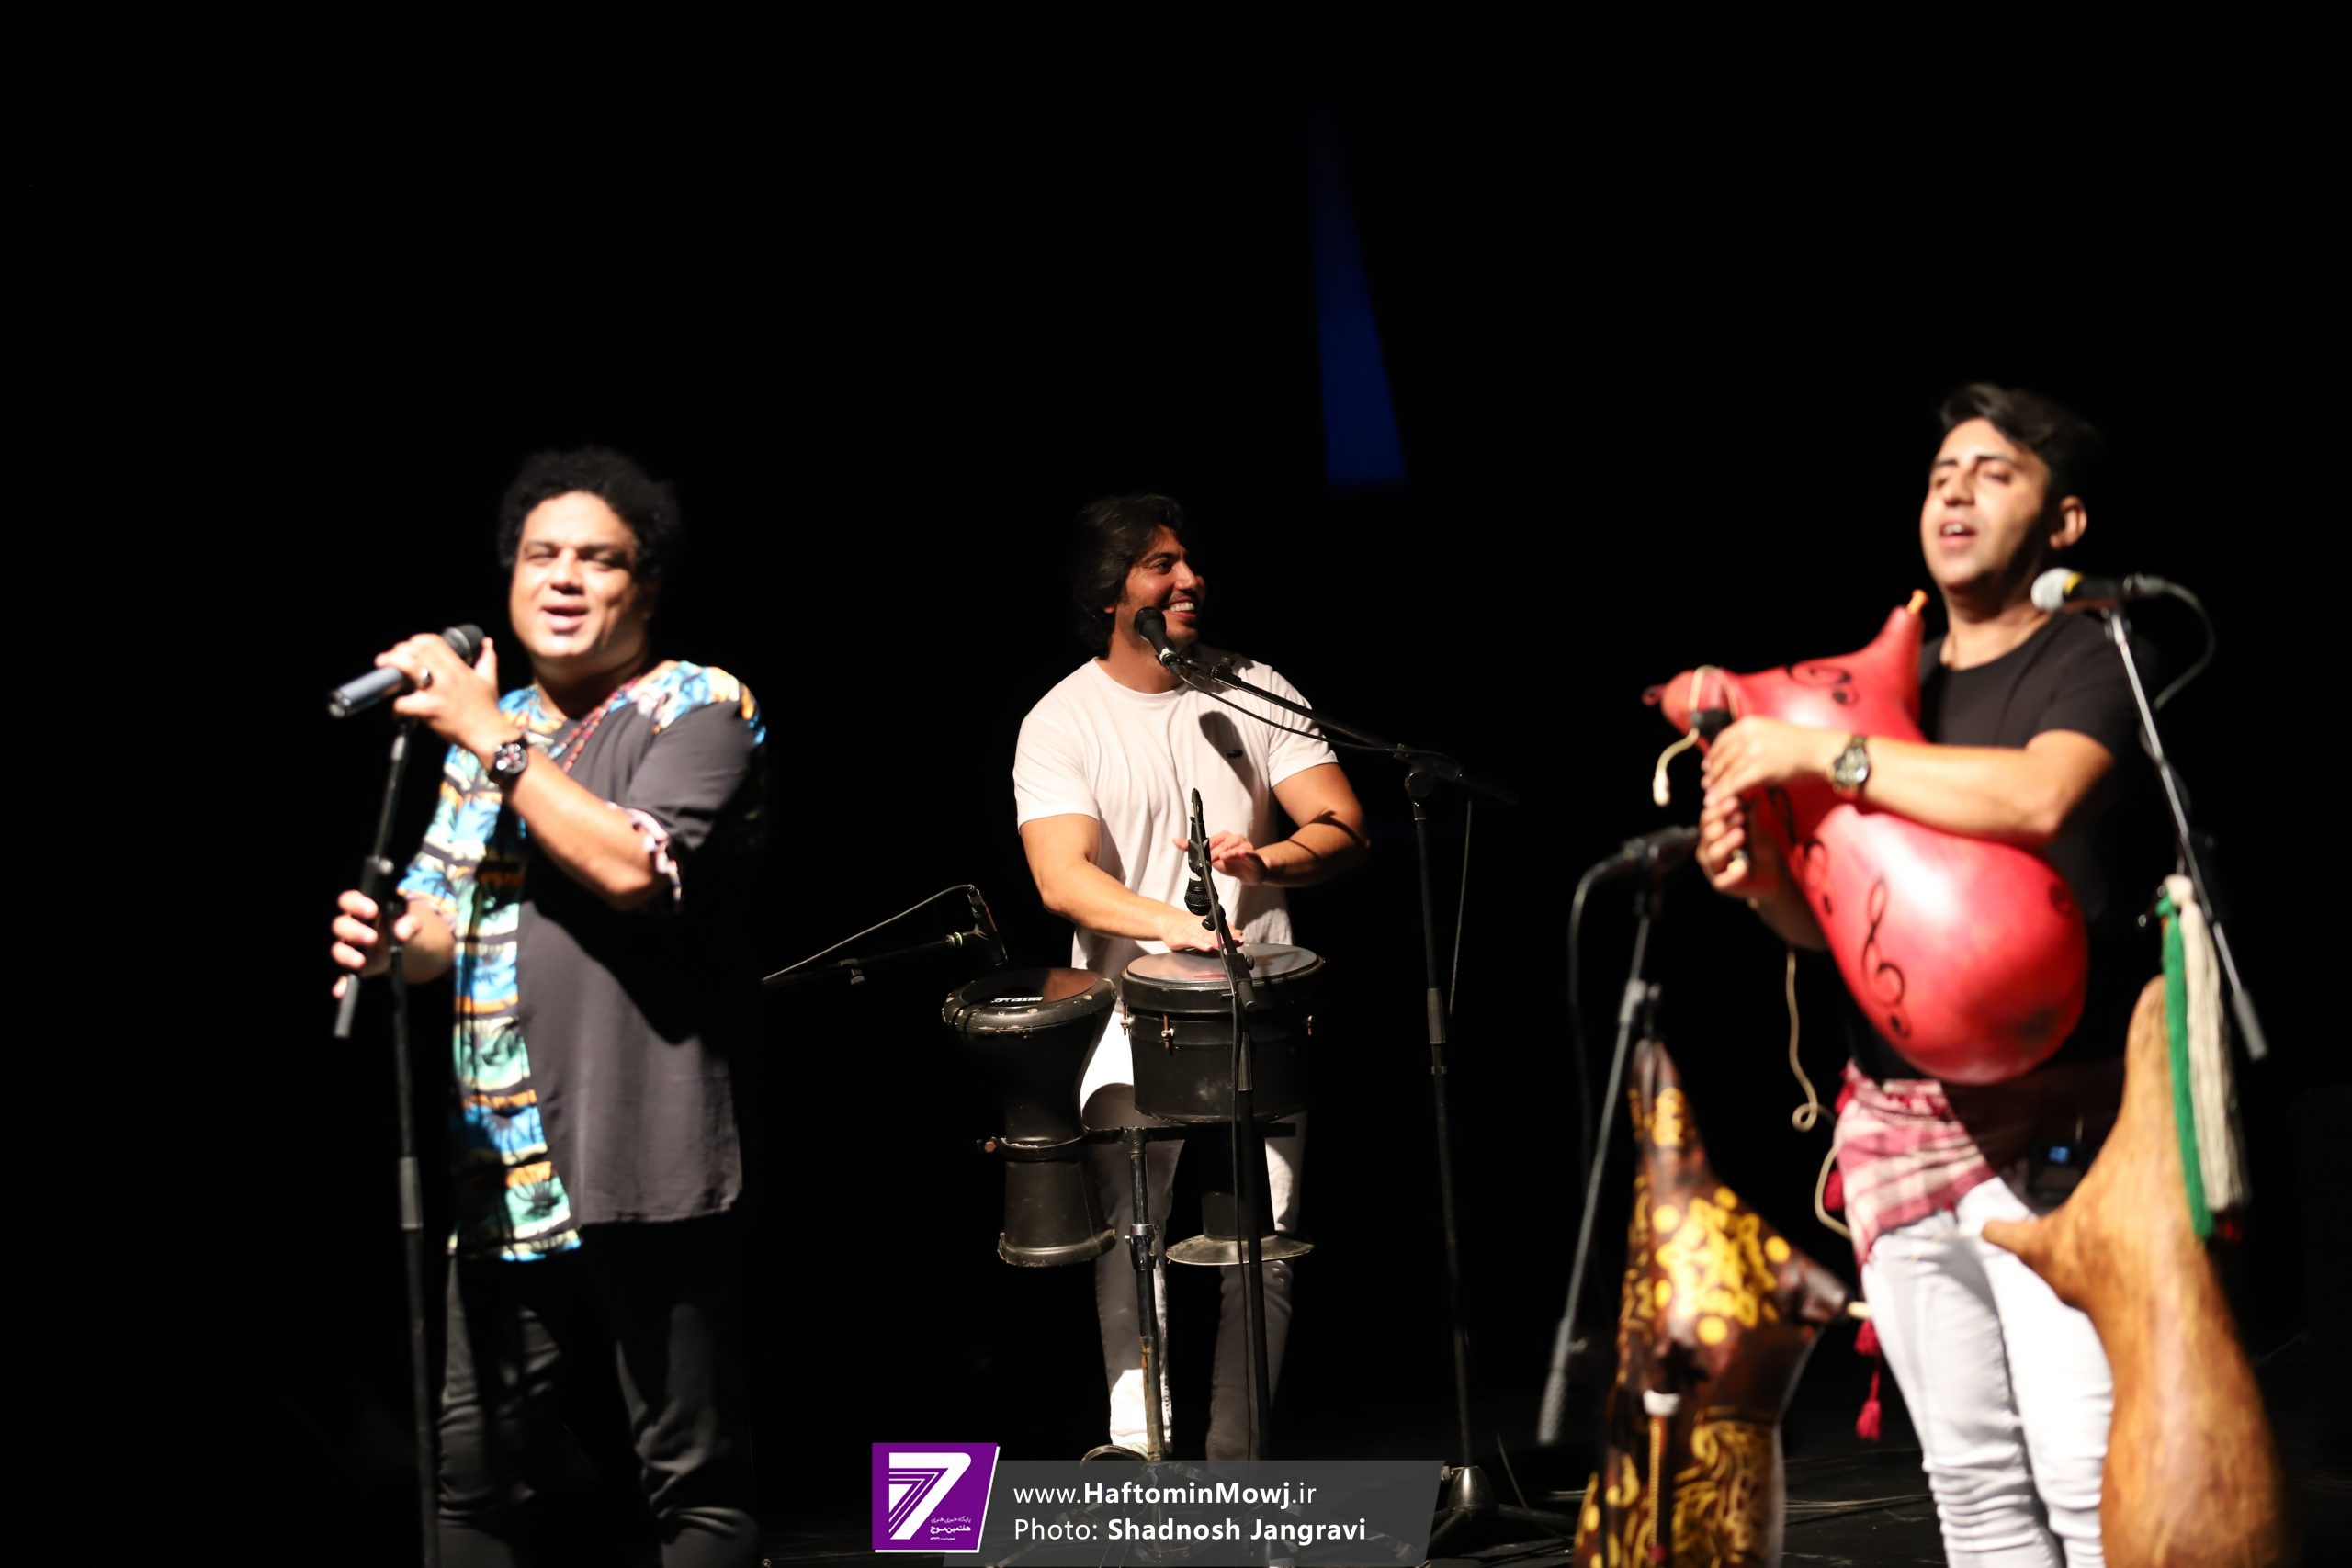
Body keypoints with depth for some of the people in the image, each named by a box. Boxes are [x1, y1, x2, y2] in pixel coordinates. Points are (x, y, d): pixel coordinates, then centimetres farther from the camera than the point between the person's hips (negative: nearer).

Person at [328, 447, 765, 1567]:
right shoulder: (487, 732, 20)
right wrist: (390, 941, 0)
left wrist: (489, 738, -12)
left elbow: (632, 866, -18)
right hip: (504, 1170, 7)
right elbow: (448, 921, 24)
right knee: (474, 1473, 8)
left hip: (639, 1167, -6)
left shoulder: (699, 709, -1)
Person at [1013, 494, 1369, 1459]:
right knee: (1133, 1236, -18)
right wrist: (1174, 923, -31)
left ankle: (1232, 1465, 7)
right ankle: (1138, 1453, -26)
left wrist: (1267, 860, -18)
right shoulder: (1060, 724, -1)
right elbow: (1061, 879, -14)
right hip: (1132, 1011, -3)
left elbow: (1342, 829, 4)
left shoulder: (1252, 691, 9)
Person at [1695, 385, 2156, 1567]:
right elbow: (1830, 923, 20)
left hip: (2046, 1118, -6)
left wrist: (1820, 753, -18)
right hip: (1894, 1116, 6)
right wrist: (1761, 879, -3)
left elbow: (2040, 794, -23)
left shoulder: (2093, 659, 0)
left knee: (2086, 1471, -14)